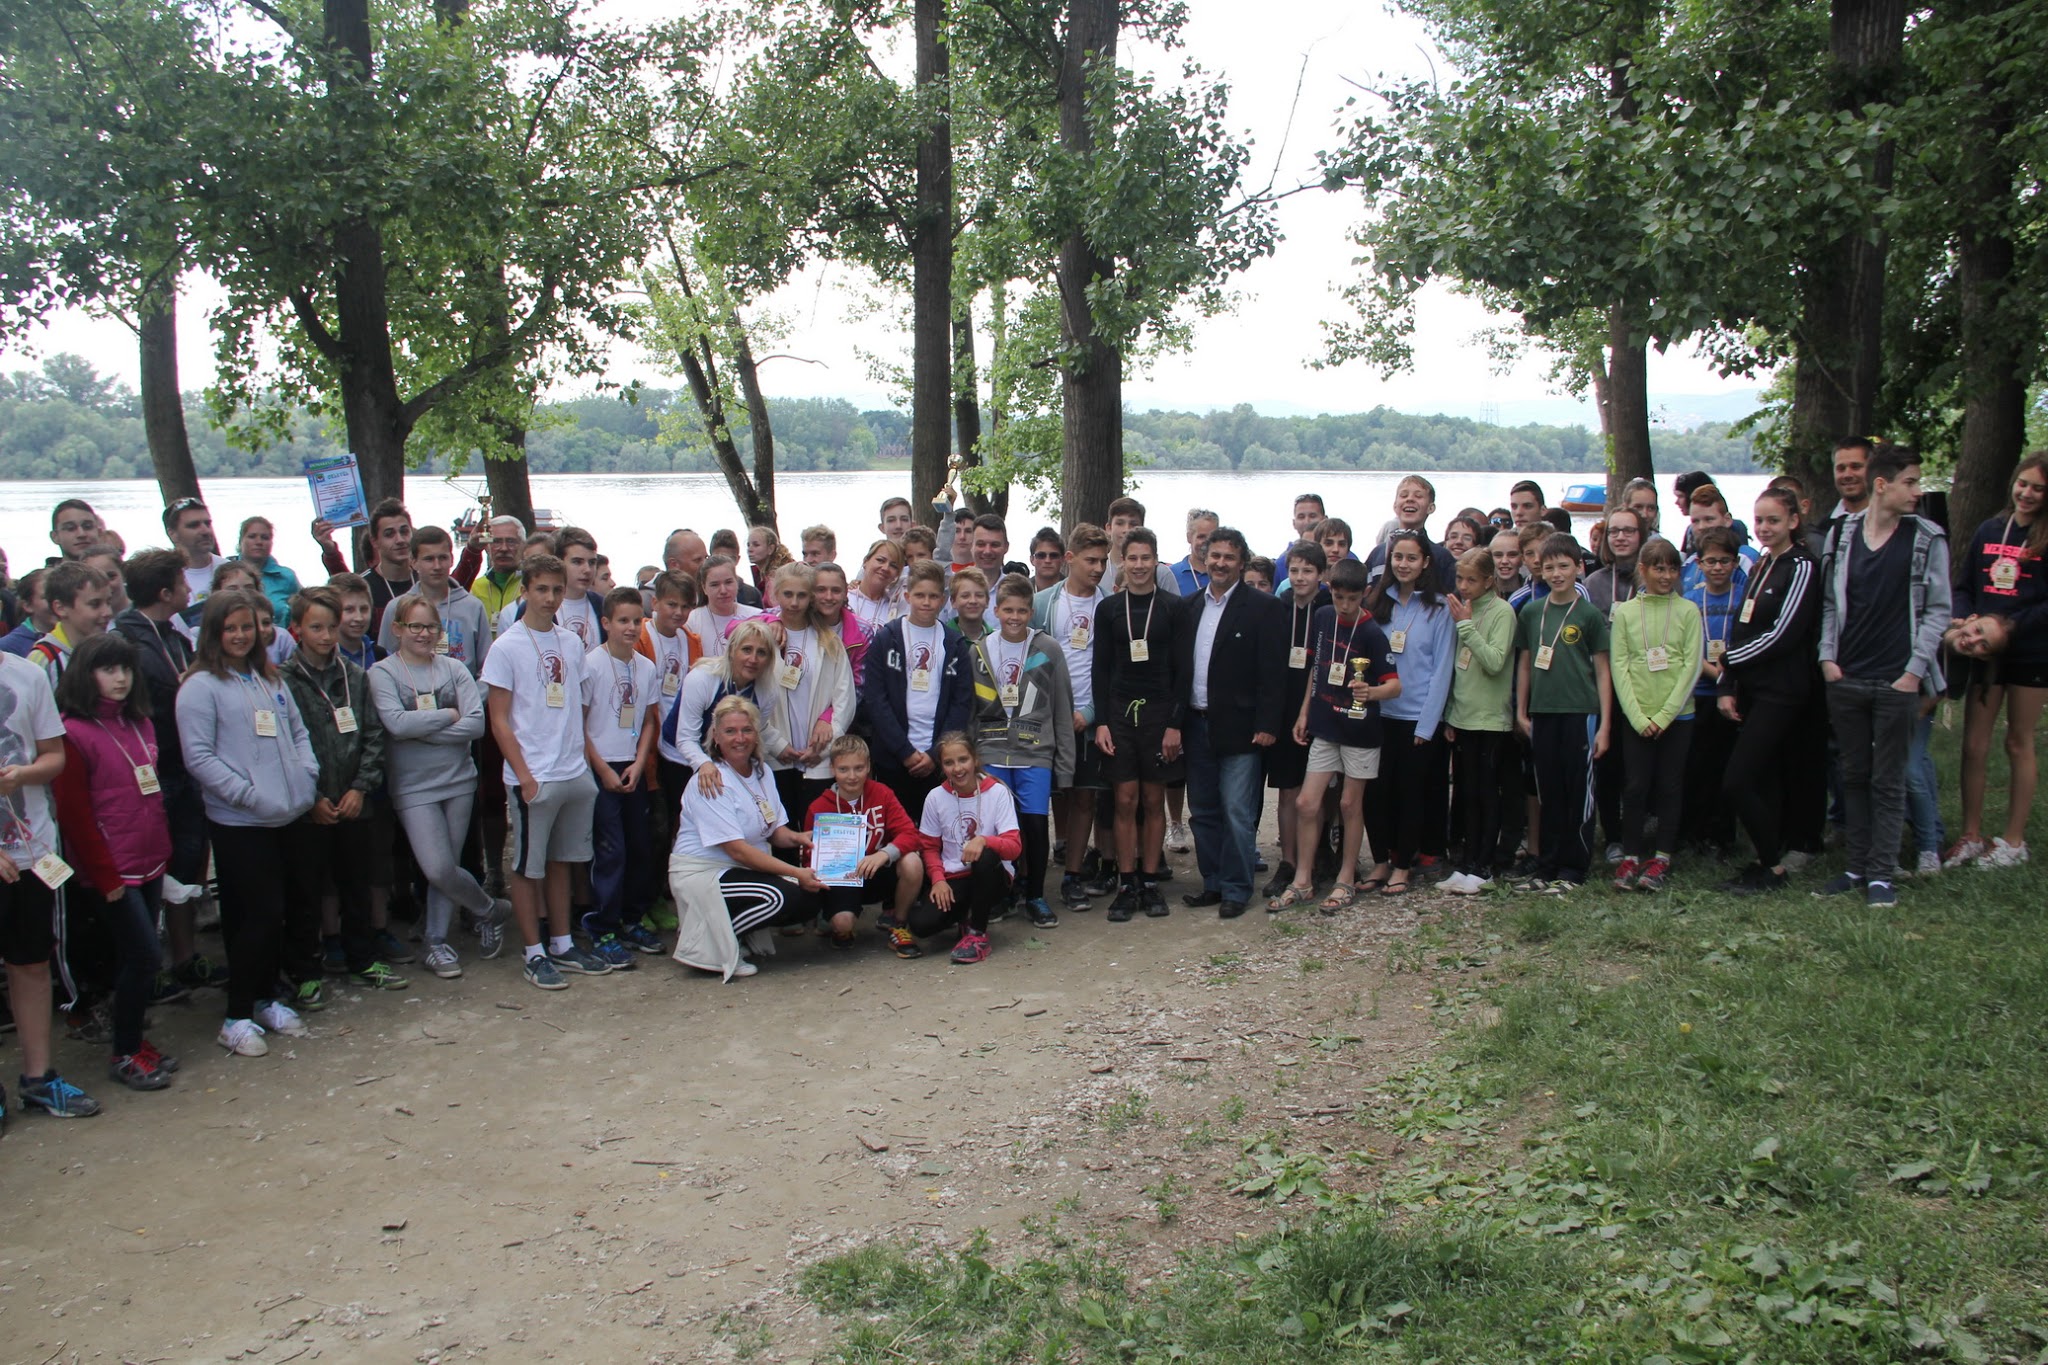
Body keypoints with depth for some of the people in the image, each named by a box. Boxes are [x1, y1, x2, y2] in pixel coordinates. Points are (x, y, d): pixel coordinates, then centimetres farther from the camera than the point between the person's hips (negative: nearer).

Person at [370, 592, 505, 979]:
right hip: (413, 786, -2)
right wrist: (447, 716, -9)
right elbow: (396, 723, -18)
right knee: (439, 869, -8)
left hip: (459, 779, 2)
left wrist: (423, 730, -14)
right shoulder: (383, 673, -3)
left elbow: (476, 723, -7)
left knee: (445, 867, 7)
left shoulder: (454, 669, 3)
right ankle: (491, 910, 18)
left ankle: (436, 943, 21)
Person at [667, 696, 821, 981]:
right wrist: (796, 872, -27)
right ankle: (703, 942, -11)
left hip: (747, 870, 9)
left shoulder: (762, 771, 7)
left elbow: (775, 830, 10)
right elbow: (738, 850, -23)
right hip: (701, 874, -9)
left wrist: (796, 838, -14)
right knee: (782, 896, -29)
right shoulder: (711, 783, -18)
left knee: (810, 900, -10)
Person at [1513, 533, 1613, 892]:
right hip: (1542, 714, 3)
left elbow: (1602, 671, 0)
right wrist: (1521, 711, 10)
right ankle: (1548, 866, 17)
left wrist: (1605, 724, -4)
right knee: (1549, 794, 10)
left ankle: (1572, 870, 9)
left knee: (1579, 793, 2)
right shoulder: (1531, 613, 8)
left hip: (1580, 713, -3)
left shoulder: (1589, 614, -1)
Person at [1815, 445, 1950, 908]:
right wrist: (1828, 657, 1)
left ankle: (1882, 874, 8)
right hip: (1845, 678, 3)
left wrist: (1915, 669, -8)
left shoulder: (1928, 539, -1)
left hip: (1897, 681, -3)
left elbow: (1938, 610, -1)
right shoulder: (1841, 534, 5)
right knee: (1854, 777, 10)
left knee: (1888, 781, 2)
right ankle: (1858, 867, 18)